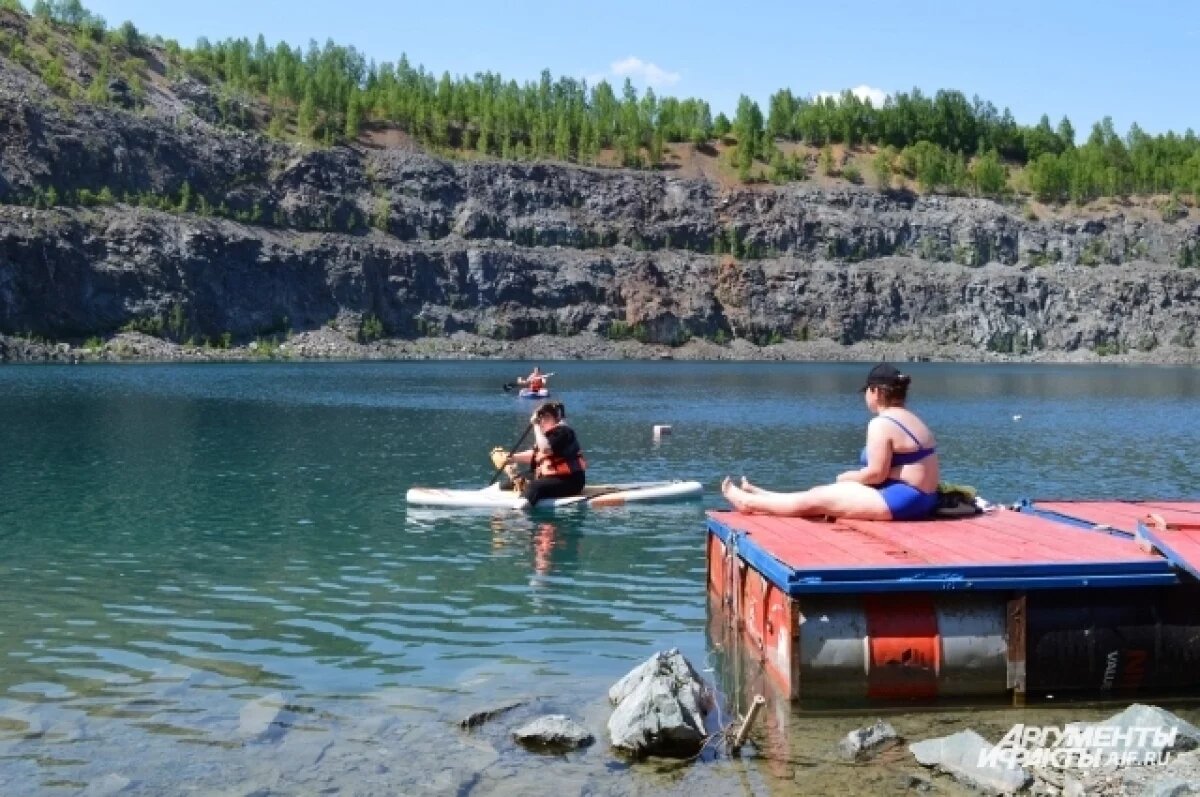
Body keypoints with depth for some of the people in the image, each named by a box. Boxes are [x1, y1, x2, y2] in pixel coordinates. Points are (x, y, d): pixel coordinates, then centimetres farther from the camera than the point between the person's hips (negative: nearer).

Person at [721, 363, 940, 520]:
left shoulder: (881, 423, -15)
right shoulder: (912, 420, 16)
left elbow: (876, 473, -19)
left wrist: (847, 477, -1)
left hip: (898, 500, -10)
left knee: (812, 501, 1)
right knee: (820, 493, 18)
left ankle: (748, 502, 13)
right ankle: (758, 496, 29)